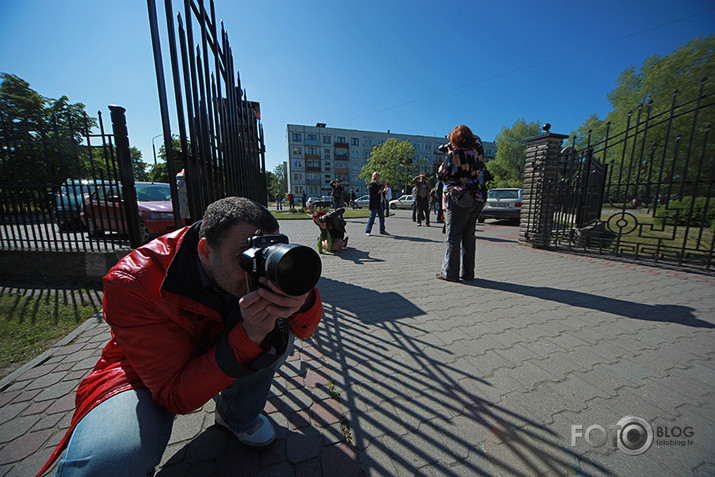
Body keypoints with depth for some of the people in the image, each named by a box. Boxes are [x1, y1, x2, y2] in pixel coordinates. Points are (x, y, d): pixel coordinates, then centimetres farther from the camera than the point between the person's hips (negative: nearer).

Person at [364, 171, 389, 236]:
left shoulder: (379, 184, 18)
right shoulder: (372, 184, -9)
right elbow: (370, 193, -18)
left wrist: (384, 192, 7)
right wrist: (378, 192, -20)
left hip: (380, 203, 9)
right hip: (374, 204, -9)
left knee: (382, 218, 11)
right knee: (372, 217, -4)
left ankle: (382, 231, 21)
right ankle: (367, 231, 4)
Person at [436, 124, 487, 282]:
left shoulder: (454, 155, -10)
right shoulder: (478, 151, 6)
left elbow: (440, 175, -1)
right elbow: (476, 139, 29)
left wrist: (448, 158, 11)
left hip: (458, 200, -5)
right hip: (477, 199, 6)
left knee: (453, 237, -1)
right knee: (469, 235, 11)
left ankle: (450, 273, 2)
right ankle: (468, 273, 16)